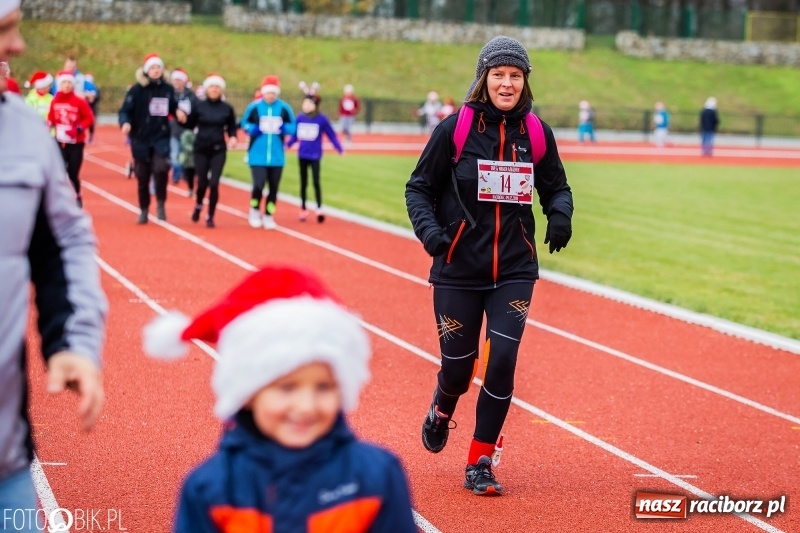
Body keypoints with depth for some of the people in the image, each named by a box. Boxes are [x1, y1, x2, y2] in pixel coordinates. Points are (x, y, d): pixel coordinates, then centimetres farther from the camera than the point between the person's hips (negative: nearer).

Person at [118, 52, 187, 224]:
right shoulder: (137, 89, -8)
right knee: (142, 177, 7)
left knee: (161, 168, -23)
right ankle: (144, 210, 24)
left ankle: (160, 203, -1)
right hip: (141, 139, -1)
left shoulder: (168, 89, 2)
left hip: (161, 137, 1)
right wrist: (125, 123, -30)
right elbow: (125, 110, -10)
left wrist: (178, 112, -6)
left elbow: (172, 107, 17)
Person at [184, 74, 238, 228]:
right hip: (201, 149, 0)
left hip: (219, 150, 0)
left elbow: (231, 127, 10)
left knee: (214, 183, -8)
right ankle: (198, 205, 37)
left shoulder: (227, 108, 0)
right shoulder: (199, 106, -2)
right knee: (202, 183, 5)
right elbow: (190, 125, -1)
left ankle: (210, 216, 5)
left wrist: (233, 137, -9)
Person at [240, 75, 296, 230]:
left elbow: (292, 127, 6)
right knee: (258, 185, -10)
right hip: (257, 155, -2)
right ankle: (255, 211, 16)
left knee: (274, 187, 7)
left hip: (277, 156, 2)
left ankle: (268, 216, 22)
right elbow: (244, 123, 5)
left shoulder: (284, 108, -2)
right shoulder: (254, 106, -5)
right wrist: (254, 129, -14)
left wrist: (283, 128, -14)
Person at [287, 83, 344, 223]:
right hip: (302, 155, 4)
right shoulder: (300, 119, -2)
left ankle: (319, 209, -4)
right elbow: (294, 135, 11)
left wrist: (340, 149, -7)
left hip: (315, 155, -4)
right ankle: (303, 210, 20)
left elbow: (331, 135, -5)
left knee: (316, 181, -7)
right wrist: (286, 145, 15)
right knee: (303, 182, 11)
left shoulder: (322, 119, -10)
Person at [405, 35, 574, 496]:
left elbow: (556, 187, 13)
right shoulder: (455, 128, -7)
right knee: (458, 365, 6)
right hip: (458, 269, -2)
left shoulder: (537, 133, 1)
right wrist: (428, 228, -19)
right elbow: (419, 188, -1)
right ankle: (442, 411, 44)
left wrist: (561, 214, -9)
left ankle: (479, 463, 8)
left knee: (502, 362, -8)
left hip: (515, 271, 2)